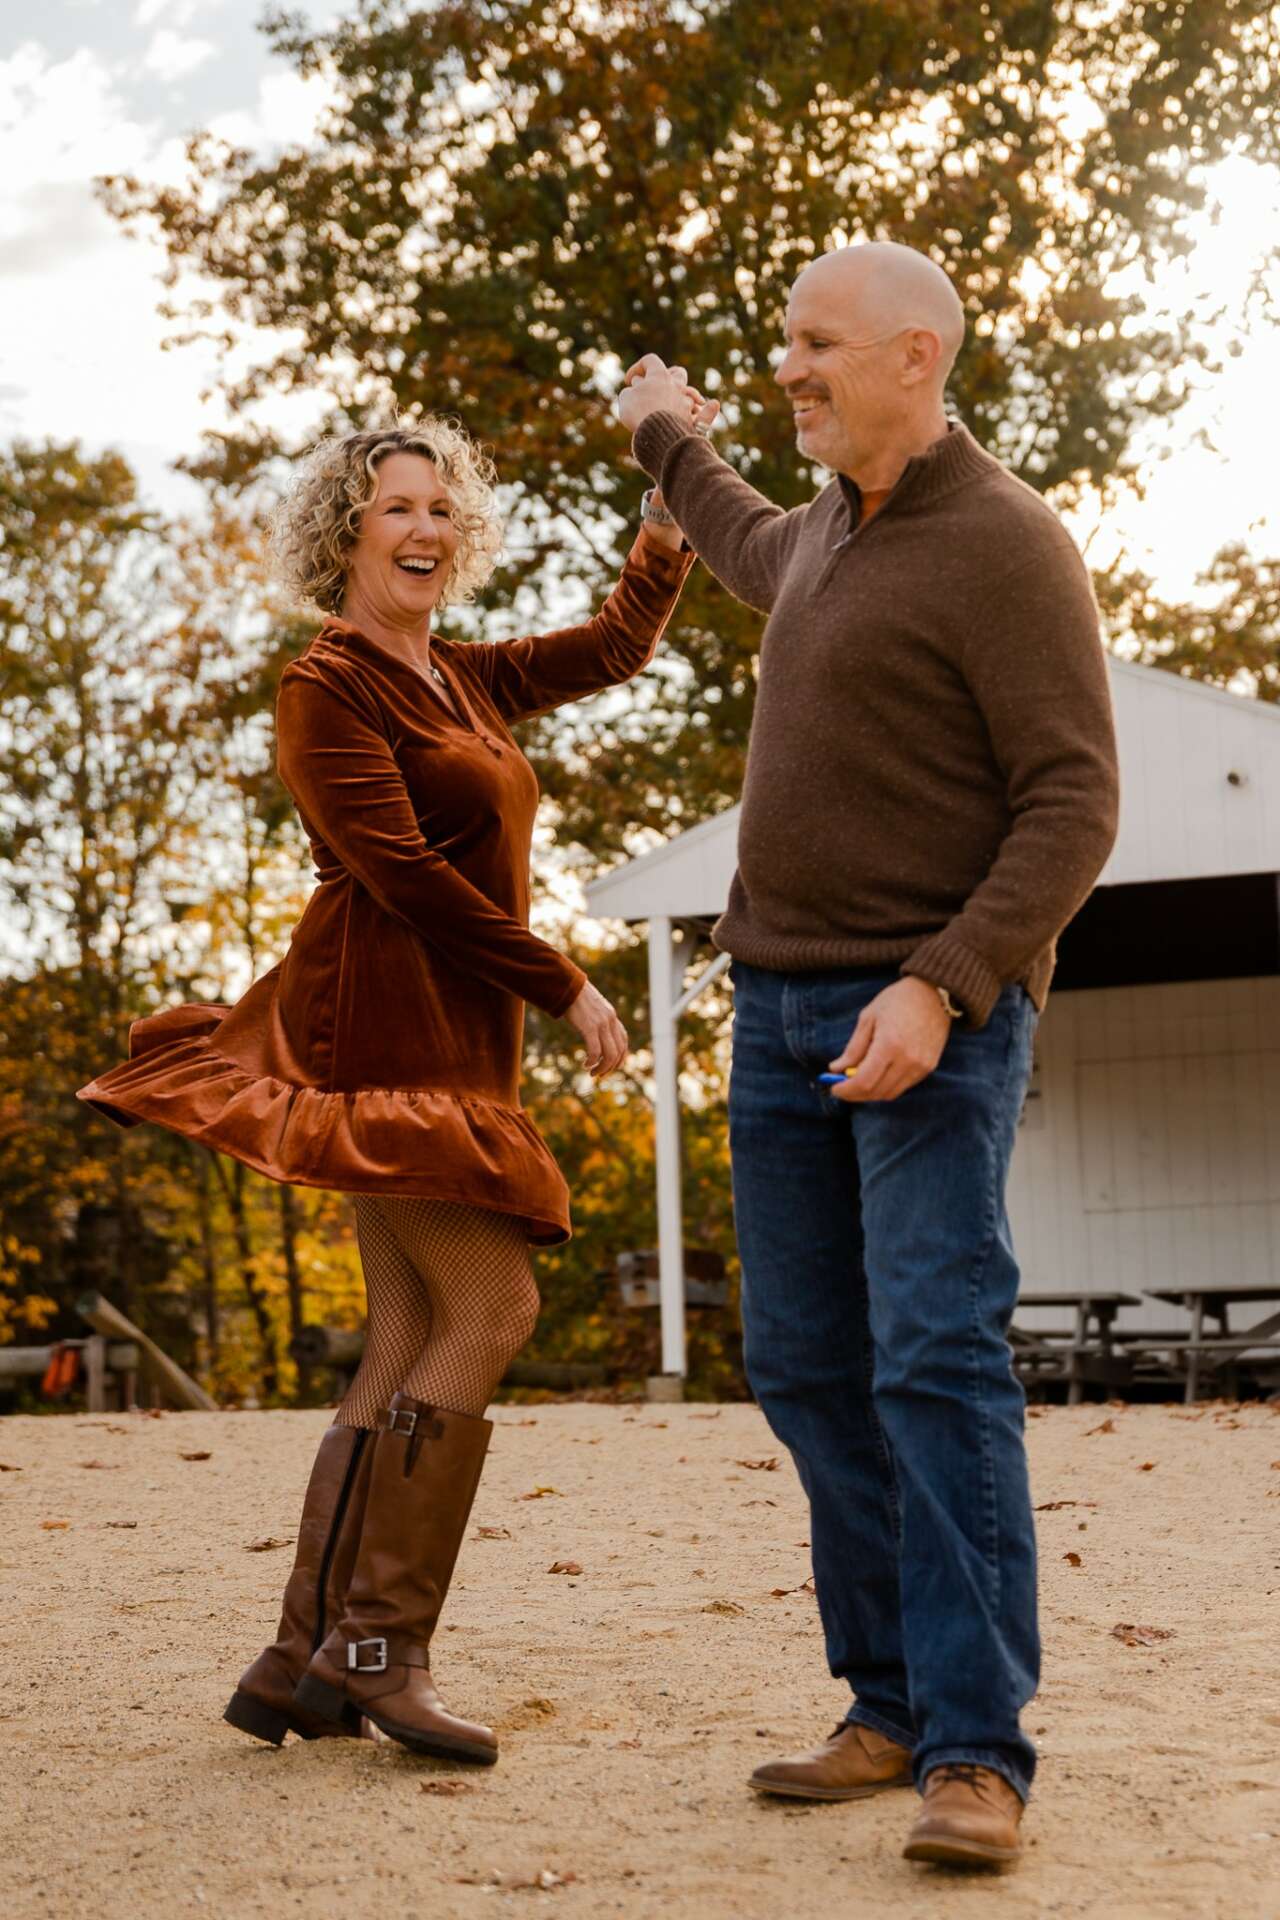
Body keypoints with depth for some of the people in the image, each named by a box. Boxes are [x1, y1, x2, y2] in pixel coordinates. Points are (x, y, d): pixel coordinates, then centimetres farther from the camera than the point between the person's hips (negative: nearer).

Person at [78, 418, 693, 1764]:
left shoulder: (461, 681, 20)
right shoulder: (328, 686, -5)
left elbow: (614, 645, 29)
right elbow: (401, 870, -14)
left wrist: (671, 509, 15)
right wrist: (562, 987, -12)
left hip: (451, 1037, 9)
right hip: (385, 1017, -9)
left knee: (411, 1340, 4)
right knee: (493, 1304, -15)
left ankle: (302, 1664, 6)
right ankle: (378, 1648, -12)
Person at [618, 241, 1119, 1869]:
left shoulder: (1009, 548, -12)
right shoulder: (844, 521, 14)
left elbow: (1074, 807, -17)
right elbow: (763, 565, 41)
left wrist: (940, 989, -27)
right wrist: (673, 447, 56)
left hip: (936, 1014, -8)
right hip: (787, 1001, 8)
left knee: (936, 1358, -17)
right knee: (809, 1364, 5)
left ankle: (977, 1757, -14)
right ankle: (898, 1706, 13)